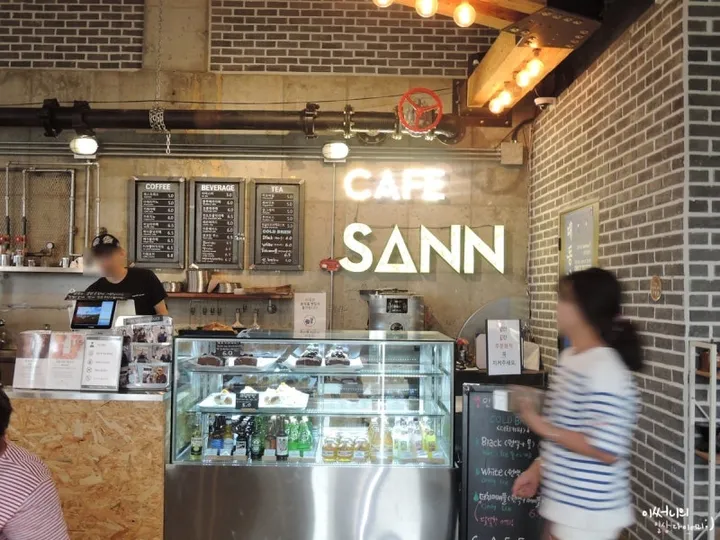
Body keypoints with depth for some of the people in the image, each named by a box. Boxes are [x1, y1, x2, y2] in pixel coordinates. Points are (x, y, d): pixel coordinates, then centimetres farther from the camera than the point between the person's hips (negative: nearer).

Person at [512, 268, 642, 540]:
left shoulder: (605, 369, -23)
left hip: (588, 513, -9)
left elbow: (607, 450, -26)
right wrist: (538, 468, 13)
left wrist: (541, 426, -22)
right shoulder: (570, 357, 5)